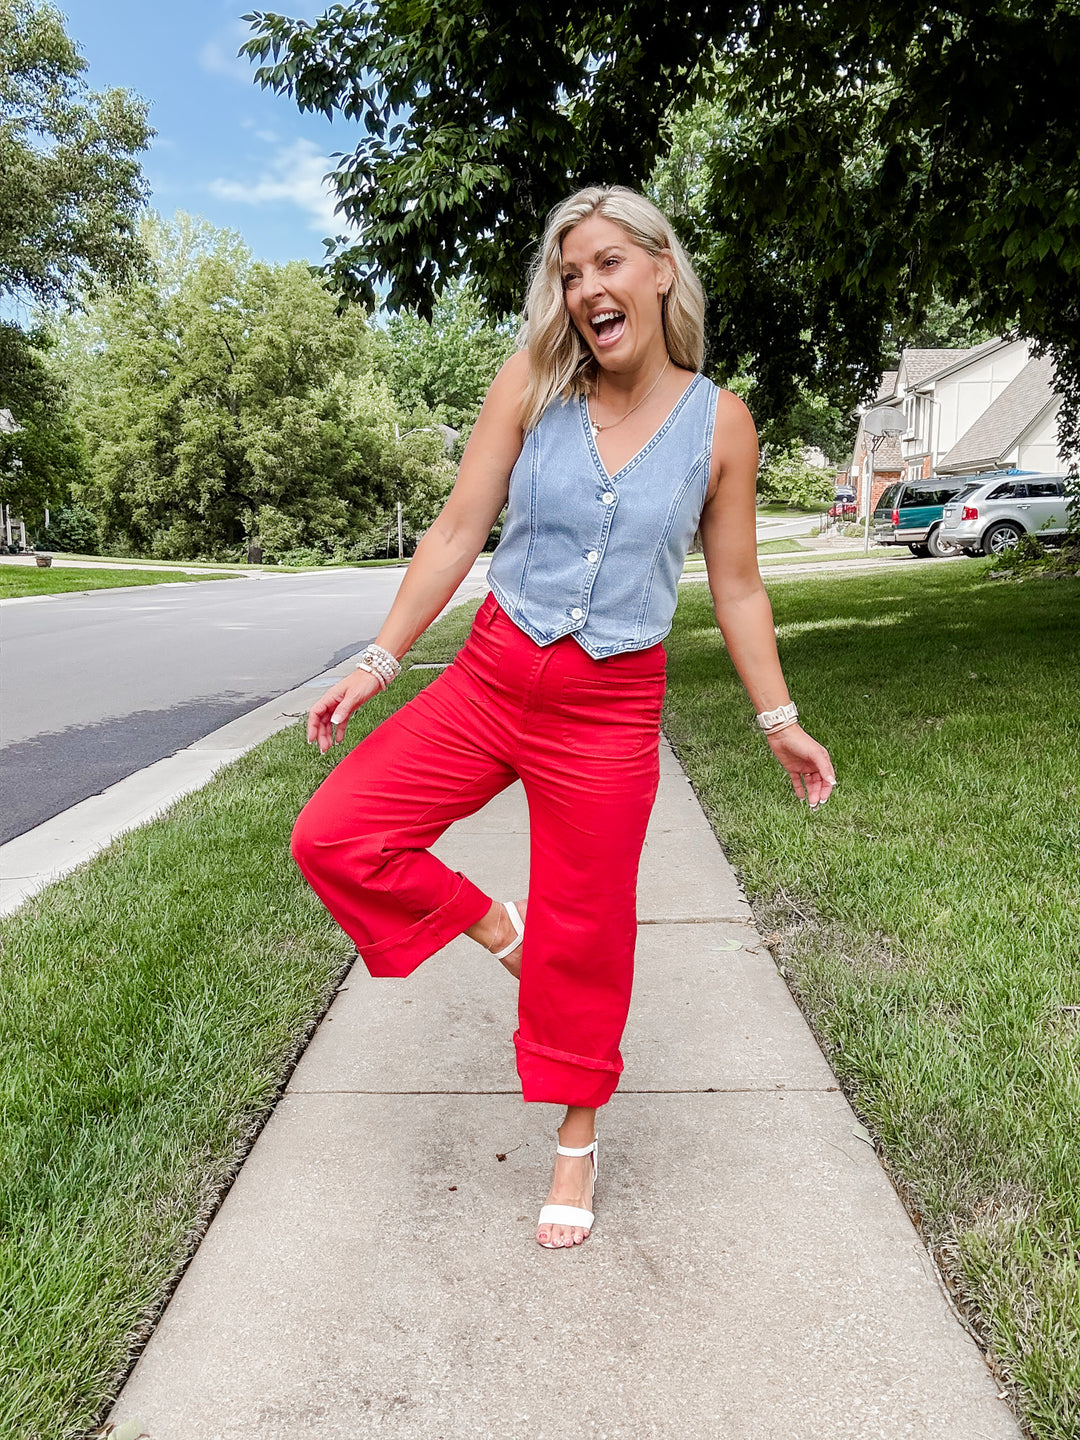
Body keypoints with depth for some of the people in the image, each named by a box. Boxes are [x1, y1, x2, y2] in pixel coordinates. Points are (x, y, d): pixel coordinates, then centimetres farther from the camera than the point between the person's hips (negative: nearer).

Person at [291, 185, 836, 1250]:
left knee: (582, 932, 8)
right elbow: (458, 532, -1)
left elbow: (735, 584, 5)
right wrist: (378, 662, -5)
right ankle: (487, 923, 18)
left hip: (612, 707, -1)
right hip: (492, 673, 2)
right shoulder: (531, 385, -2)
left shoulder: (719, 422, -2)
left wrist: (779, 720, 6)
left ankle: (578, 1138, 33)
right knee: (331, 834, -9)